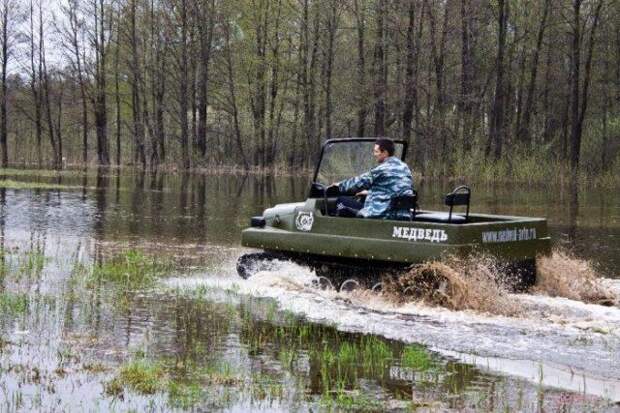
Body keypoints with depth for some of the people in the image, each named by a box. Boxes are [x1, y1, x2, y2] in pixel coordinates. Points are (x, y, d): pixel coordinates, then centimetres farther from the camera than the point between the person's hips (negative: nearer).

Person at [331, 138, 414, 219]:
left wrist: (340, 185, 14)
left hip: (379, 215, -8)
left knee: (341, 201, 0)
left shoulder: (382, 169, -13)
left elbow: (359, 182, -4)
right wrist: (370, 192, 35)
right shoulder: (404, 167, 12)